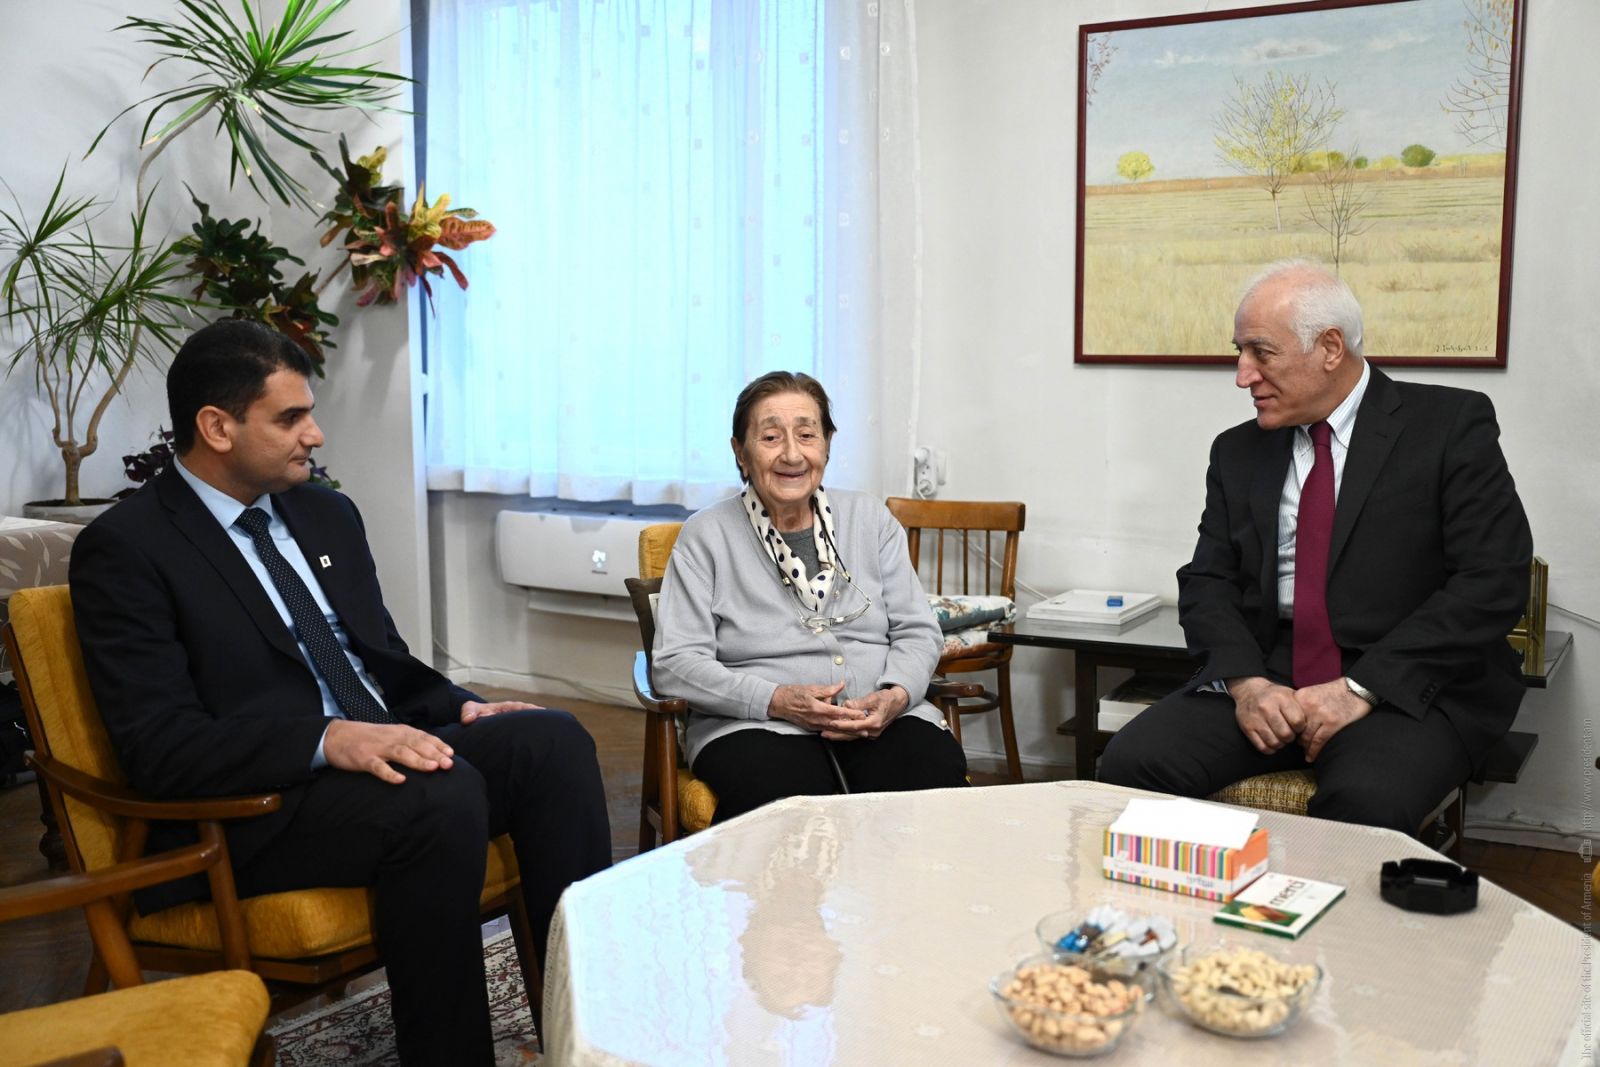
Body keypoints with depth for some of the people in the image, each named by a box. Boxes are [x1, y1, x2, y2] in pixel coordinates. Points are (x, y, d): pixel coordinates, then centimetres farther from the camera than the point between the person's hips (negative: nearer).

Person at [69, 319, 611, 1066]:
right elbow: (158, 745, -16)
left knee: (552, 739, -18)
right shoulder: (125, 548, -7)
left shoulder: (327, 514, 15)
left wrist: (458, 708, -1)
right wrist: (329, 740, -29)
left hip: (380, 752, 7)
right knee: (441, 796, -34)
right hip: (250, 808, -7)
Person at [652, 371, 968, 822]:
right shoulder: (705, 536, 5)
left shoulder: (870, 518, 14)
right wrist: (778, 700, -16)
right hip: (757, 726, -3)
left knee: (938, 777, -30)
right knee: (788, 800, -37)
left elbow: (917, 631, 13)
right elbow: (675, 664, -2)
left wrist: (896, 694, -10)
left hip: (883, 718, 3)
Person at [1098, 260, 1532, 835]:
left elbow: (1494, 581, -8)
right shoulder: (1238, 451, 13)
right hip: (1265, 681, 4)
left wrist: (1362, 688, -17)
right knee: (1131, 762, -21)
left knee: (1366, 801, -35)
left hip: (1409, 687, -3)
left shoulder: (1452, 424, 0)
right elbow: (1207, 583, 9)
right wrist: (1244, 681, -12)